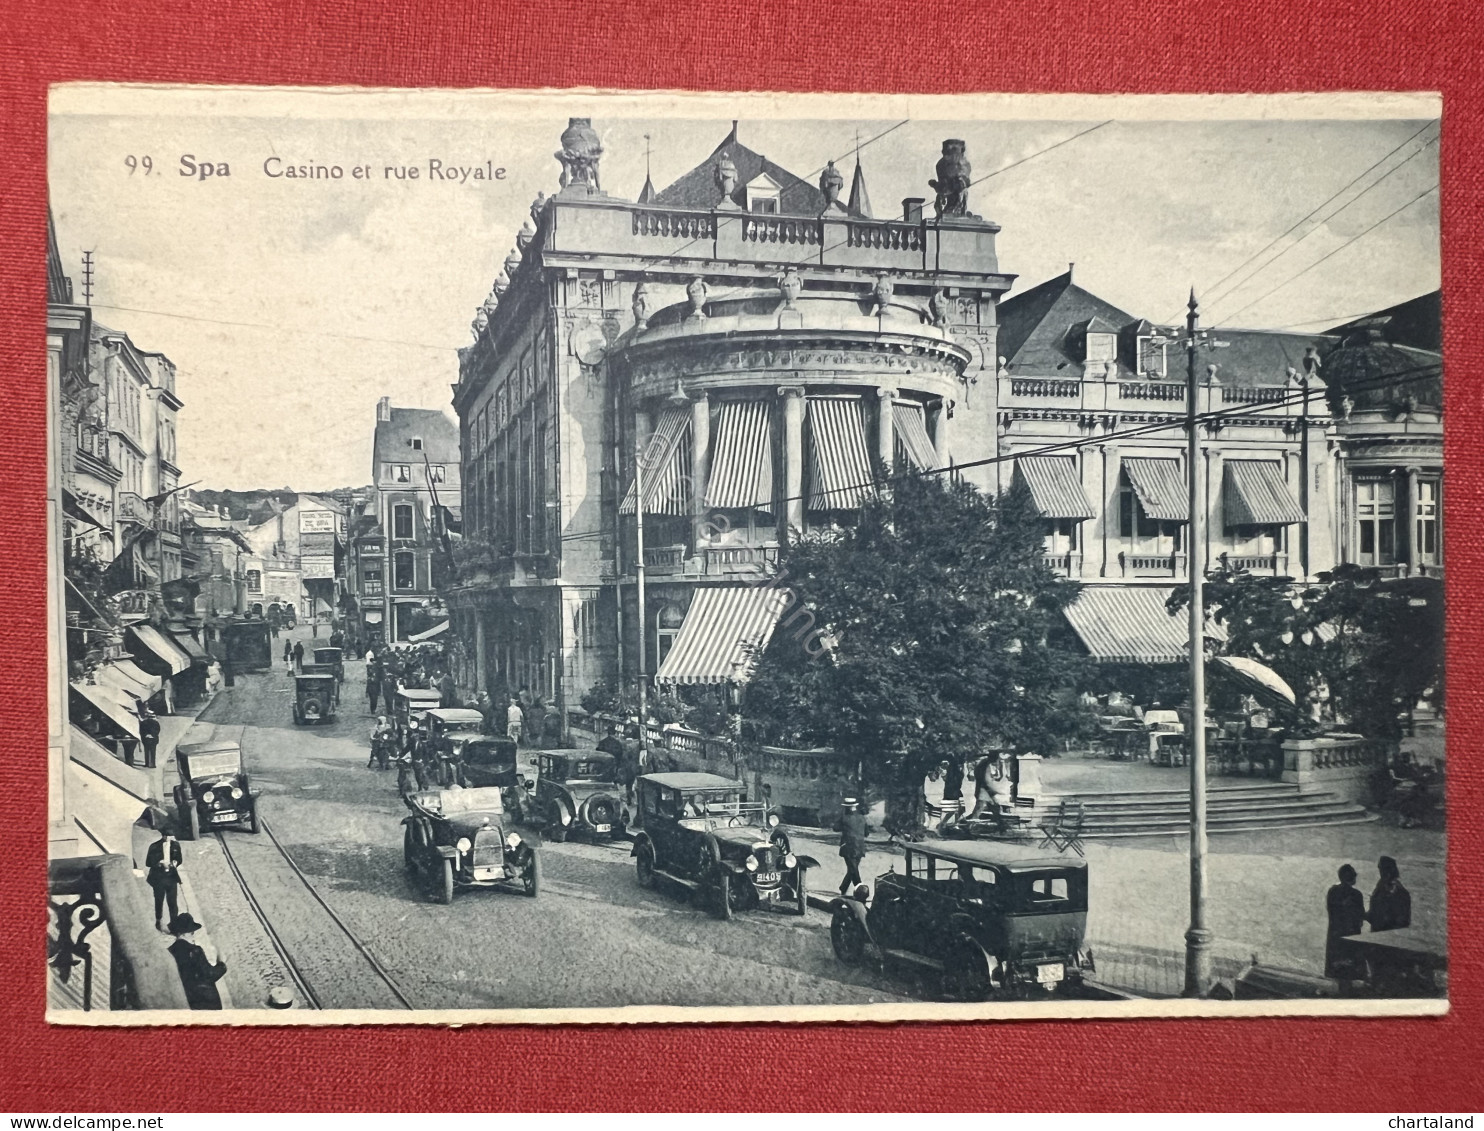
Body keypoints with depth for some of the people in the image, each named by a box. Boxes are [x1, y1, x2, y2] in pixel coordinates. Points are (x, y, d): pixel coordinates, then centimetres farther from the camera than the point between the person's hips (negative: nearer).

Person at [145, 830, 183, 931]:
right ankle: (159, 921, 33)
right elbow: (148, 862, -4)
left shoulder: (175, 845, 1)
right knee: (159, 901, 13)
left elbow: (179, 859, 12)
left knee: (173, 902, -1)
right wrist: (159, 863, -20)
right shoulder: (154, 847, -7)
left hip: (172, 877, 1)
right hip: (158, 877, -1)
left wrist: (175, 863, -10)